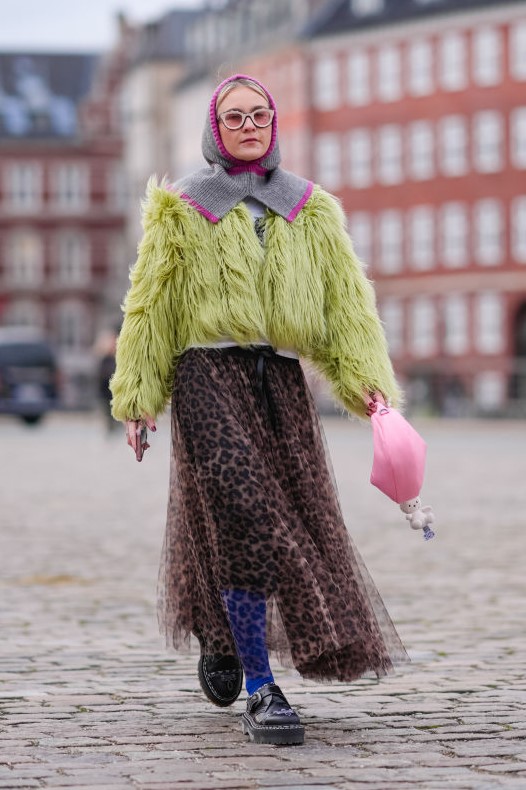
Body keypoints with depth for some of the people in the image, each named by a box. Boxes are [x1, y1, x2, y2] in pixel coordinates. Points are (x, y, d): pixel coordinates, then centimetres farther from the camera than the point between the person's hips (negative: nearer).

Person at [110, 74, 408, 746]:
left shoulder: (309, 210, 16)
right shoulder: (182, 210, 10)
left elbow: (345, 297, 7)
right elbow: (150, 305, 10)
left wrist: (364, 377, -8)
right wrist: (137, 396, 2)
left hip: (281, 380, 4)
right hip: (209, 376, -4)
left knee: (302, 523, 5)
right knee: (244, 522, -17)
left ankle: (219, 633, 33)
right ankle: (260, 692, -16)